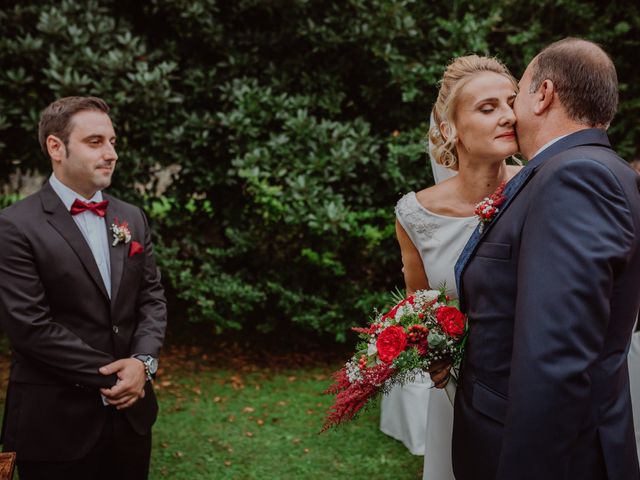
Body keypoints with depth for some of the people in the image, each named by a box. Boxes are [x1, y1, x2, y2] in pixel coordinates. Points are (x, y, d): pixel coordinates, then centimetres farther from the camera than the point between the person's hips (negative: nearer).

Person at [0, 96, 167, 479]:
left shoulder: (132, 218, 9)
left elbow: (152, 298, 8)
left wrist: (143, 361, -10)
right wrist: (110, 376, -14)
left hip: (129, 412, 5)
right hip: (57, 422, -5)